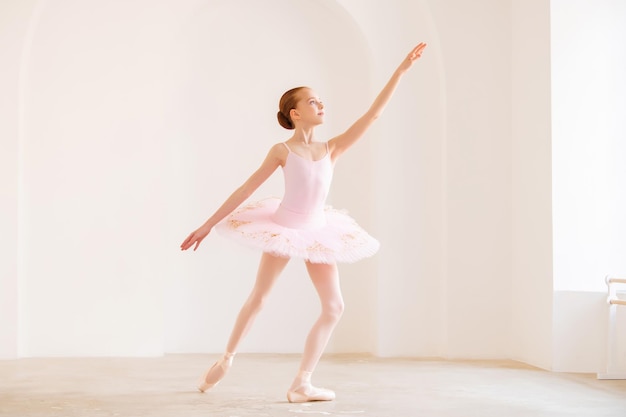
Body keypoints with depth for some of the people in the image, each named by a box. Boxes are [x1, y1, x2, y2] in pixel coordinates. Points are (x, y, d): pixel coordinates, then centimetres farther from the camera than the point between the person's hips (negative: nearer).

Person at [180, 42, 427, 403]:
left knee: (334, 307, -3)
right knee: (258, 297, 7)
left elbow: (373, 115, -4)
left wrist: (401, 70, -7)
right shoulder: (282, 151, -11)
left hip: (317, 233, 4)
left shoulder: (331, 149, -2)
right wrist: (208, 224, -9)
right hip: (283, 228, -4)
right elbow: (245, 190, -8)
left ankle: (301, 385, 3)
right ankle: (226, 360, 29)